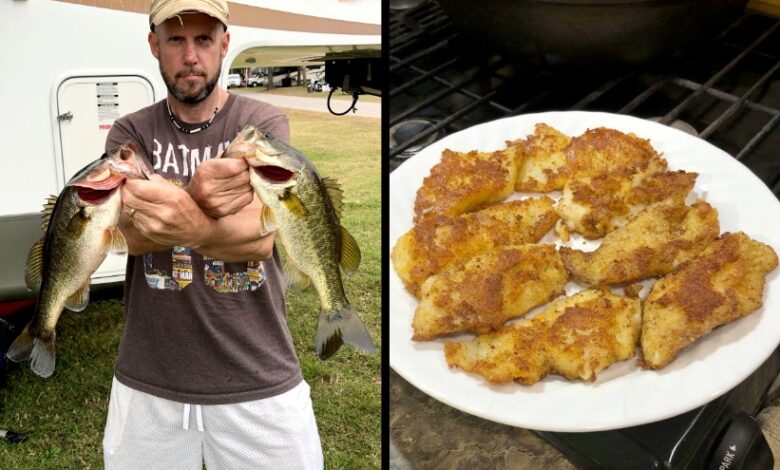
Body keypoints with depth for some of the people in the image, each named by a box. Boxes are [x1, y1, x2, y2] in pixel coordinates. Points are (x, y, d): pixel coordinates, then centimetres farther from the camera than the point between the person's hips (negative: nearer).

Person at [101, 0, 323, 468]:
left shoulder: (263, 123, -4)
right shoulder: (130, 132, 3)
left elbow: (259, 237, -19)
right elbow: (131, 232, -14)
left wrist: (189, 225, -40)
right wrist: (196, 199, -34)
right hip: (148, 382, 2)